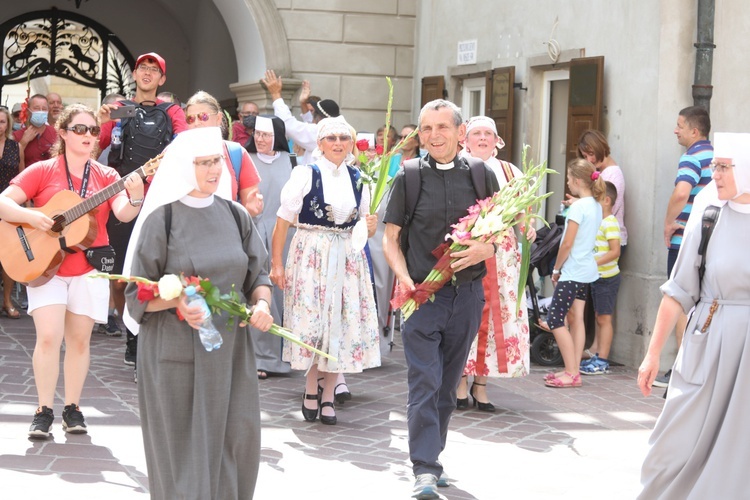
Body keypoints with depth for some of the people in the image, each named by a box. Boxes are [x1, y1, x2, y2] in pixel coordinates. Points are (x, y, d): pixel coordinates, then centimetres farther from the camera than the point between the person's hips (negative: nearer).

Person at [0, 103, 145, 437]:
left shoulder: (106, 176, 5)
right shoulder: (42, 171, 0)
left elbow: (123, 213, -11)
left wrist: (135, 199, -33)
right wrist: (32, 217, -21)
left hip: (89, 270, 2)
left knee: (79, 339, 5)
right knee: (49, 337, -11)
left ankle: (72, 408, 16)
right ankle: (44, 411, -1)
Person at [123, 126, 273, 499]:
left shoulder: (235, 215, 6)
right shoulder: (161, 219, -6)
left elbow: (258, 275, 11)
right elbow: (138, 293, -5)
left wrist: (262, 303, -10)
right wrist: (178, 303, -23)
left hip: (229, 347, 4)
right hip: (176, 350, -4)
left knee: (238, 437, 1)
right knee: (183, 442, 1)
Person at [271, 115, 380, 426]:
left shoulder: (358, 179, 9)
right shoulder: (305, 175, -4)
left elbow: (366, 224, 18)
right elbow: (283, 221, -6)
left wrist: (370, 225, -7)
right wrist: (276, 263, -11)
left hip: (348, 259, 4)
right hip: (311, 257, -4)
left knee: (342, 324, 2)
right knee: (311, 320, -4)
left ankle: (328, 395, 12)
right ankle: (311, 390, 15)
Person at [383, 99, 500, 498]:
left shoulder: (482, 176, 5)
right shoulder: (408, 179, 1)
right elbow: (390, 237, 4)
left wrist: (486, 249, -11)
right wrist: (404, 278, -11)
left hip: (467, 294, 2)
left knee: (449, 383, 11)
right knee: (424, 382, -9)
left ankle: (433, 456, 26)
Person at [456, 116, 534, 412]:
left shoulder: (509, 172, 13)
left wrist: (528, 227, -4)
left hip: (501, 254, 3)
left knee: (495, 316, 1)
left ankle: (481, 384, 10)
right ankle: (461, 383, 6)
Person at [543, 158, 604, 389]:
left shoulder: (578, 207, -16)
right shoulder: (596, 206, 10)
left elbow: (568, 243, -16)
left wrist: (556, 269, -7)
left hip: (573, 272, -9)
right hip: (587, 270, 9)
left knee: (555, 320, -7)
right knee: (576, 319, 10)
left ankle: (571, 373, -8)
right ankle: (573, 370, 12)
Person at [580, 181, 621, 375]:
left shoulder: (610, 223, -16)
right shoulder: (596, 220, 14)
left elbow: (615, 252, -23)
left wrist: (594, 263, -28)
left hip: (608, 278, -9)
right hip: (597, 277, 9)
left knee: (604, 318, -5)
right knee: (599, 317, 14)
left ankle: (602, 361, -1)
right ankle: (597, 356, 21)